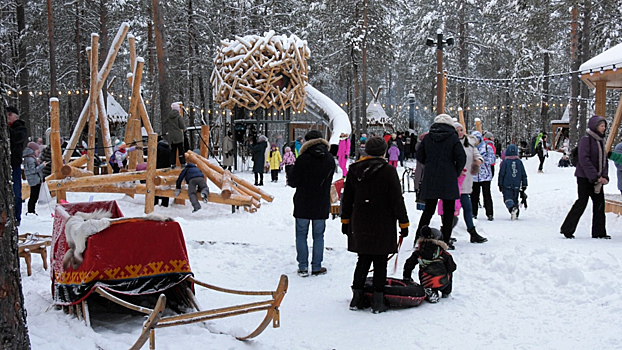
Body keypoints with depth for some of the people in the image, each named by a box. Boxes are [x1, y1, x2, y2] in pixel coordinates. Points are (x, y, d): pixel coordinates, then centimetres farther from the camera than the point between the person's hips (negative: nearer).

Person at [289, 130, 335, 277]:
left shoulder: (303, 159, -14)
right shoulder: (330, 159, 0)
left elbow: (292, 181, -10)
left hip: (303, 204, -3)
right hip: (322, 204, 3)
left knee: (301, 235, 7)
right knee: (318, 236, 11)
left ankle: (303, 267, 6)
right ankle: (317, 267, 14)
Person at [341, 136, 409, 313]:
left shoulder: (354, 170, 4)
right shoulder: (388, 171, -10)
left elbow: (347, 199, 10)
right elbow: (397, 200, -9)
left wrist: (345, 220, 19)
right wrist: (403, 223, -2)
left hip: (359, 225, 4)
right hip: (383, 226, -4)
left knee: (363, 261, 14)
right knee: (380, 263, 3)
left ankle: (356, 299, 15)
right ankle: (377, 302, 5)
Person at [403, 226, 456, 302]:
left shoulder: (418, 253, 5)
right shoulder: (444, 254, 0)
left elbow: (408, 265, 10)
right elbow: (452, 267, 8)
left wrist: (407, 279, 24)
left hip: (426, 284, 0)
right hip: (442, 282, 0)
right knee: (449, 272, 29)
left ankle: (430, 292, 3)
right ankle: (446, 292, 33)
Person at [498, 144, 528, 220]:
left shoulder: (505, 162, -5)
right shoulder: (519, 162, 5)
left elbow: (501, 174, -3)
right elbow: (524, 174, 9)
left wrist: (500, 185, 5)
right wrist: (524, 185, 16)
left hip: (507, 185, -4)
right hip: (517, 185, 4)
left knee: (508, 198, -7)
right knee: (515, 199, 16)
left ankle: (513, 208, -35)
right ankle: (515, 214, 15)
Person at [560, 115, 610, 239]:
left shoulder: (600, 140, 14)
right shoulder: (586, 140, -12)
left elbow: (604, 160, 17)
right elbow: (584, 160, -19)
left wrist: (604, 176, 1)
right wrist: (595, 176, -21)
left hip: (597, 178, 8)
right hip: (585, 177, -8)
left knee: (599, 203, 5)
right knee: (582, 202, -6)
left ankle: (599, 232, 12)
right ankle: (566, 229, 4)